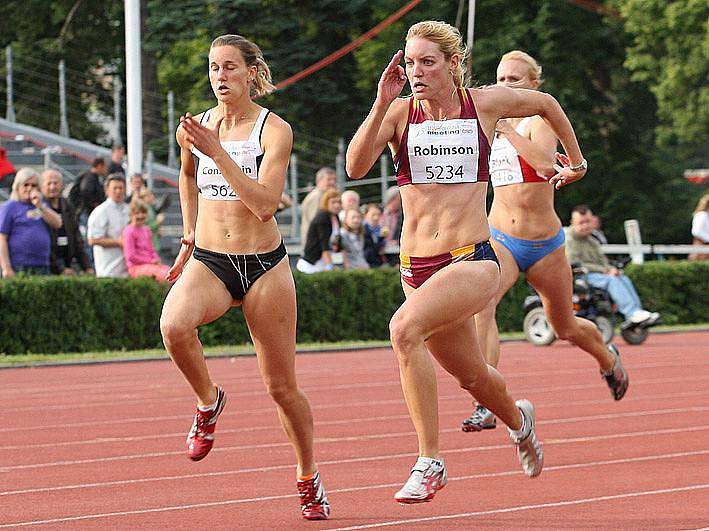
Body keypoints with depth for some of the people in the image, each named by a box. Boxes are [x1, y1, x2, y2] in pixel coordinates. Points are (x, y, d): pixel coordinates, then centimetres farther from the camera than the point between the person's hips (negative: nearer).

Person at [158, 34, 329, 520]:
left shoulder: (274, 130, -7)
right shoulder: (195, 128, 4)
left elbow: (265, 203, -20)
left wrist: (218, 152, -23)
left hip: (265, 265, -2)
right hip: (208, 262, 2)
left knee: (282, 386, 4)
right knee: (174, 325, -32)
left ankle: (309, 477, 27)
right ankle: (209, 401, -4)